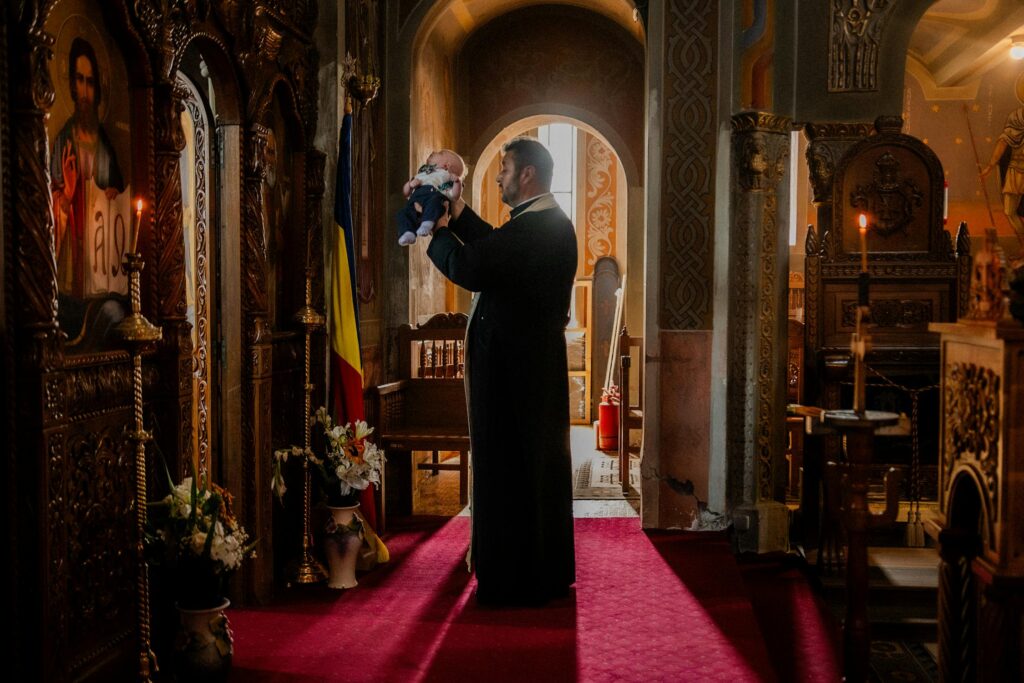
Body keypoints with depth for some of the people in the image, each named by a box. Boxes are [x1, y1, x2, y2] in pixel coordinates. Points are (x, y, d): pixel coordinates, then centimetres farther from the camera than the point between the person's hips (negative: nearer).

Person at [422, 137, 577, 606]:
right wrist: (458, 213, 19)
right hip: (542, 363, 10)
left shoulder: (530, 228, -21)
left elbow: (469, 270, -25)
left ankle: (515, 581, 7)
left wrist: (438, 230, -8)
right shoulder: (554, 224, 11)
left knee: (507, 470, -1)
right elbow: (494, 248, 20)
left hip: (511, 368, -10)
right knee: (543, 466, 17)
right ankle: (550, 572, 29)